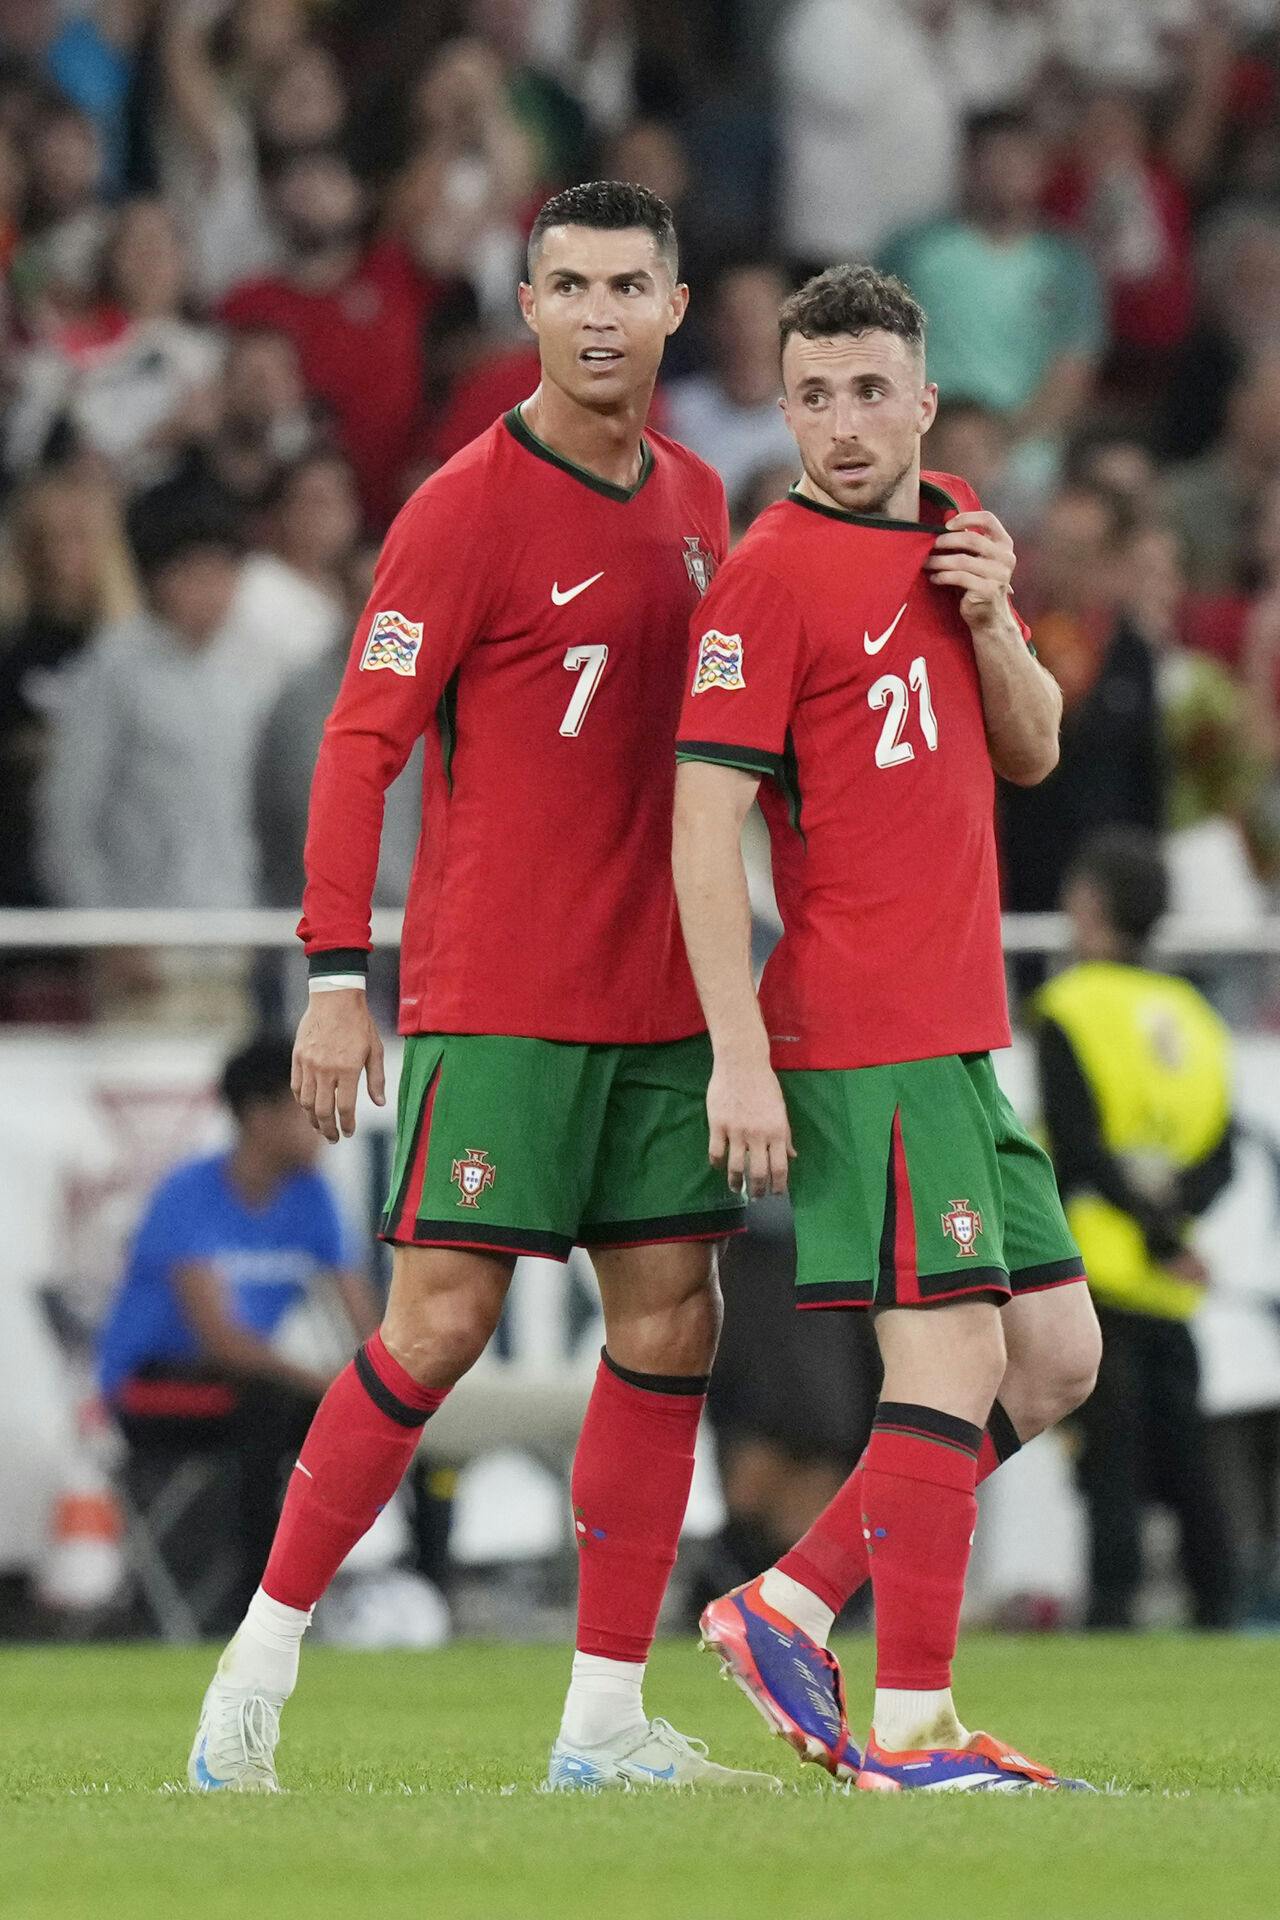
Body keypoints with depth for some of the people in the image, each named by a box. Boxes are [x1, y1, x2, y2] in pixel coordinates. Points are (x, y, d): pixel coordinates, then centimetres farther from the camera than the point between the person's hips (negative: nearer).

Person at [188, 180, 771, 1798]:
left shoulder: (695, 502, 12)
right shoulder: (470, 510, -9)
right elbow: (360, 746, -12)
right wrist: (335, 976, -19)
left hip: (656, 998, 7)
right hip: (498, 995, -7)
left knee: (670, 1320, 3)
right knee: (442, 1320, -10)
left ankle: (606, 1720, 8)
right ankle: (258, 1667, 0)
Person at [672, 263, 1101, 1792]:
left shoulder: (954, 528, 14)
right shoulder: (773, 575, -10)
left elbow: (1029, 752, 19)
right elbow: (703, 820, -15)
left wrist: (991, 618, -1)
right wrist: (738, 1055, -20)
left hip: (957, 1034, 9)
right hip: (863, 1039, -9)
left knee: (1055, 1357, 11)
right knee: (953, 1355, -11)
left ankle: (788, 1608, 14)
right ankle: (910, 1727, -7)